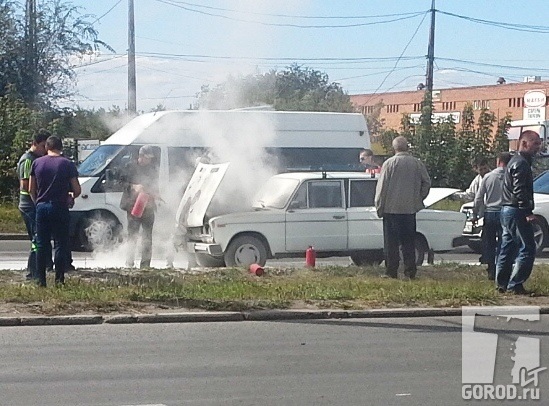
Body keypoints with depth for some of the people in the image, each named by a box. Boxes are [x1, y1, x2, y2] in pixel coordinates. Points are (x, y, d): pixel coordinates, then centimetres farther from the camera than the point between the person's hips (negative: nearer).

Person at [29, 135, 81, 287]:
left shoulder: (37, 163, 4)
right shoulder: (68, 164, -4)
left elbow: (31, 189, 7)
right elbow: (77, 190, -5)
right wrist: (71, 197, 16)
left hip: (41, 207, 3)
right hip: (60, 207, -3)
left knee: (42, 244, 9)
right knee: (61, 244, 3)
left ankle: (40, 279, 8)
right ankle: (59, 279, -1)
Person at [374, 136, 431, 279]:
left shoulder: (389, 163, -8)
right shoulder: (417, 164, 2)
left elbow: (382, 187, -6)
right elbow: (427, 182, 5)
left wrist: (379, 208, 1)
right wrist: (418, 199, 18)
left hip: (392, 208, -3)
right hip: (410, 209, 3)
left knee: (391, 242, 2)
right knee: (409, 242, 10)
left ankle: (391, 271, 1)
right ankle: (410, 271, 9)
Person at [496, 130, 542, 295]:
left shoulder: (515, 161, 19)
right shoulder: (521, 164, -14)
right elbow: (520, 191, -23)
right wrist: (528, 212, -23)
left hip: (507, 210, 11)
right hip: (516, 212, -11)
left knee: (507, 249, 13)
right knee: (527, 249, -8)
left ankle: (502, 284, 16)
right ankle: (515, 285, -10)